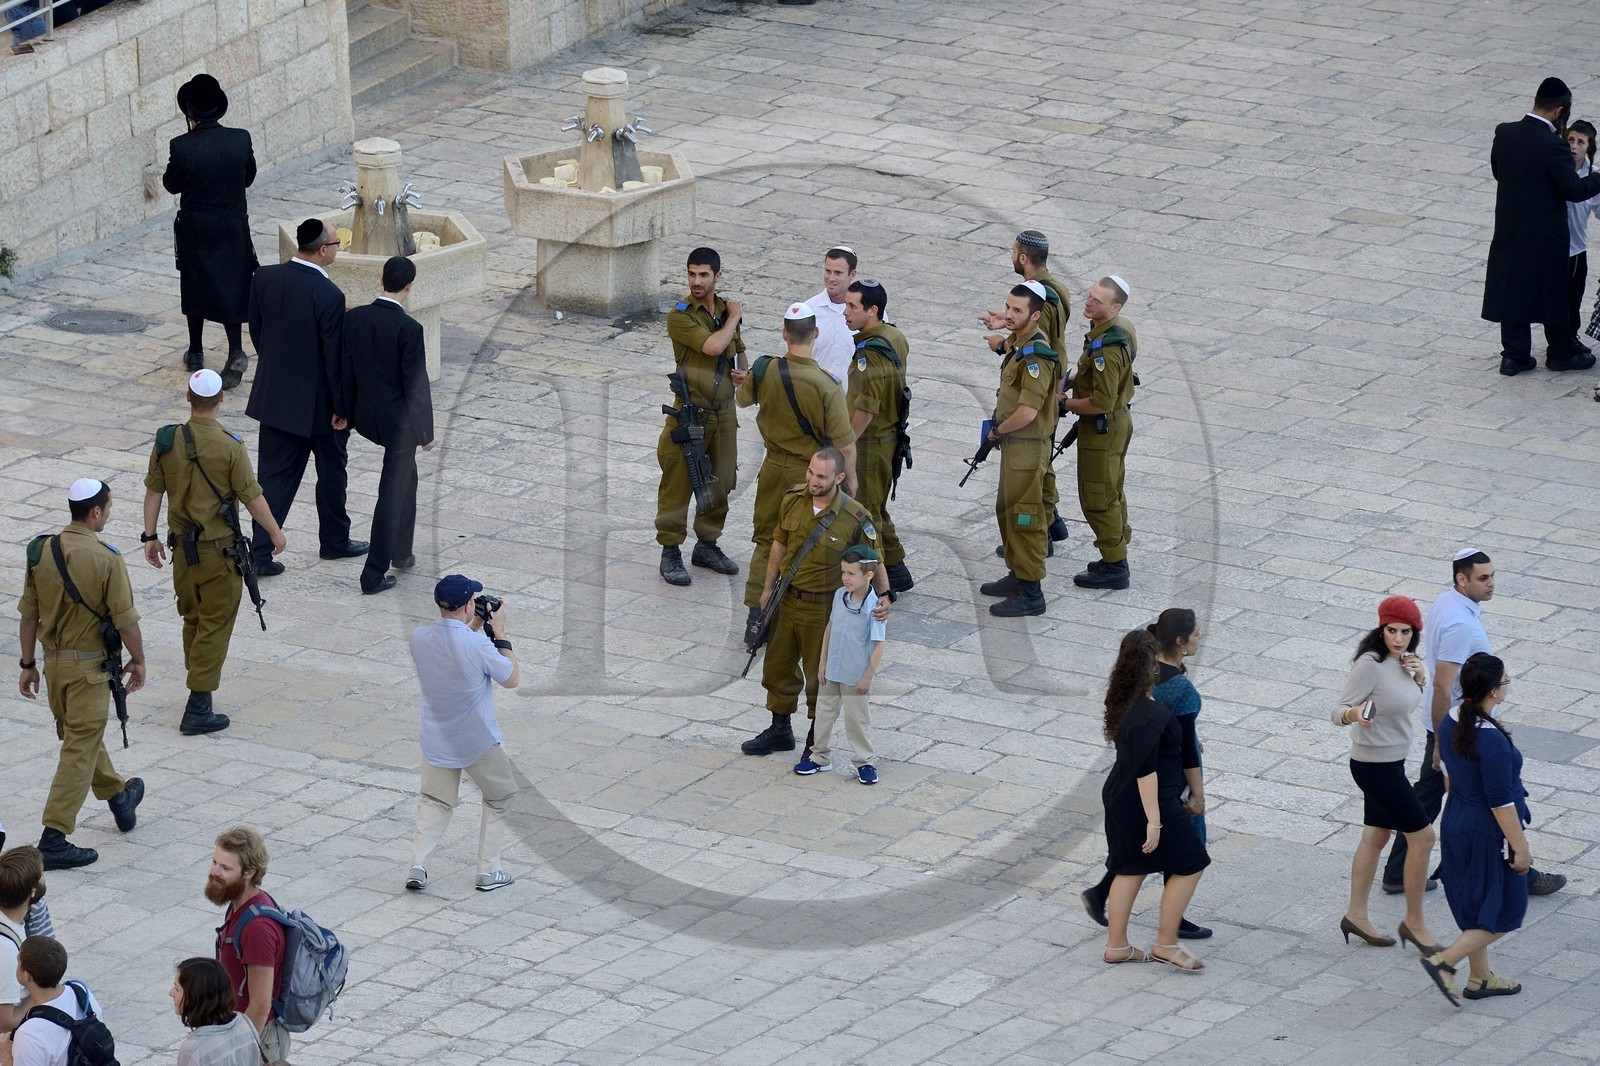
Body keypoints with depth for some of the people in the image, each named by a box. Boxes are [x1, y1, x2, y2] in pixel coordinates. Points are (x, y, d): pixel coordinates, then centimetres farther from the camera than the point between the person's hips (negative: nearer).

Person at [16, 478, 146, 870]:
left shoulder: (41, 552, -3)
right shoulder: (106, 559, -19)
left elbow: (28, 615, 3)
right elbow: (125, 619, -16)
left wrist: (28, 664, 12)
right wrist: (138, 660, 0)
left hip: (53, 660, 6)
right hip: (89, 664, -6)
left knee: (81, 735, 24)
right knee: (80, 750, -2)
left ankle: (118, 797, 46)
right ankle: (54, 839, -7)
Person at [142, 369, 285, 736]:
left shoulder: (167, 441, -5)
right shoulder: (229, 447, -18)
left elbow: (153, 491, 2)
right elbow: (252, 498, -13)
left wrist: (150, 536, 13)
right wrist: (275, 533, 1)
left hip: (182, 545, 5)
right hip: (218, 548, -5)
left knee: (193, 619, 21)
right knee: (215, 625, 1)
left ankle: (199, 688, 33)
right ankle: (198, 709, -2)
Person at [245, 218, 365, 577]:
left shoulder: (264, 278, -7)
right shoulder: (329, 296, -24)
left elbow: (256, 332, 5)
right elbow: (335, 356, -19)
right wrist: (341, 408, -8)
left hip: (275, 395, 5)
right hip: (318, 401, -5)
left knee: (275, 477, 10)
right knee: (331, 472, 18)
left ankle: (261, 552, 5)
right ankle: (334, 541, 34)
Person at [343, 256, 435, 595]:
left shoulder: (353, 318, -6)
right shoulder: (409, 329, -23)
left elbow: (346, 371, 2)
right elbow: (417, 385, -18)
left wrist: (349, 413, 15)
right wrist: (425, 432, -7)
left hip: (365, 416, 6)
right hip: (399, 421, -6)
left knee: (406, 475, 29)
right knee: (392, 494, 5)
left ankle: (401, 552, 40)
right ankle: (374, 573, 8)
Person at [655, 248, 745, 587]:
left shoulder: (727, 309, 11)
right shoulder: (680, 315, -10)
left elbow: (738, 350, 27)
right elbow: (713, 346, -23)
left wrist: (743, 372, 5)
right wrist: (734, 317, -7)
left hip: (724, 412, 6)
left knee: (720, 483, 12)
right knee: (678, 484, -4)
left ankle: (707, 545, 26)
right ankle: (670, 553, 2)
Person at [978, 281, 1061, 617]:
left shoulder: (1036, 355, -24)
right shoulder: (1019, 345, 7)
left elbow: (1027, 413, -29)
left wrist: (998, 430, -13)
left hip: (1028, 447, -10)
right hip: (1014, 446, 10)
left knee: (1024, 517, -5)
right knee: (1006, 510, 21)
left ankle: (1031, 592, 1)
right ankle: (1017, 574, 33)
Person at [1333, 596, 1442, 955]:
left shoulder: (1404, 659, 2)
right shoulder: (1370, 665, -23)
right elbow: (1339, 712, -24)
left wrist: (1419, 678, -3)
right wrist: (1355, 714, -46)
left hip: (1391, 761, 9)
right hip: (1375, 766, -9)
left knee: (1376, 836, 17)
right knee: (1422, 837, -3)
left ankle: (1356, 915, 28)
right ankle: (1415, 921, 10)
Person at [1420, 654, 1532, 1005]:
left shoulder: (1451, 721, -4)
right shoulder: (1492, 740, -30)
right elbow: (1501, 802, -25)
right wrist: (1520, 848, -15)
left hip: (1455, 824, 8)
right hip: (1488, 835, -8)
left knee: (1476, 909, 22)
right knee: (1503, 913, 9)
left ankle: (1479, 978, 33)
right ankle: (1443, 961, 1)